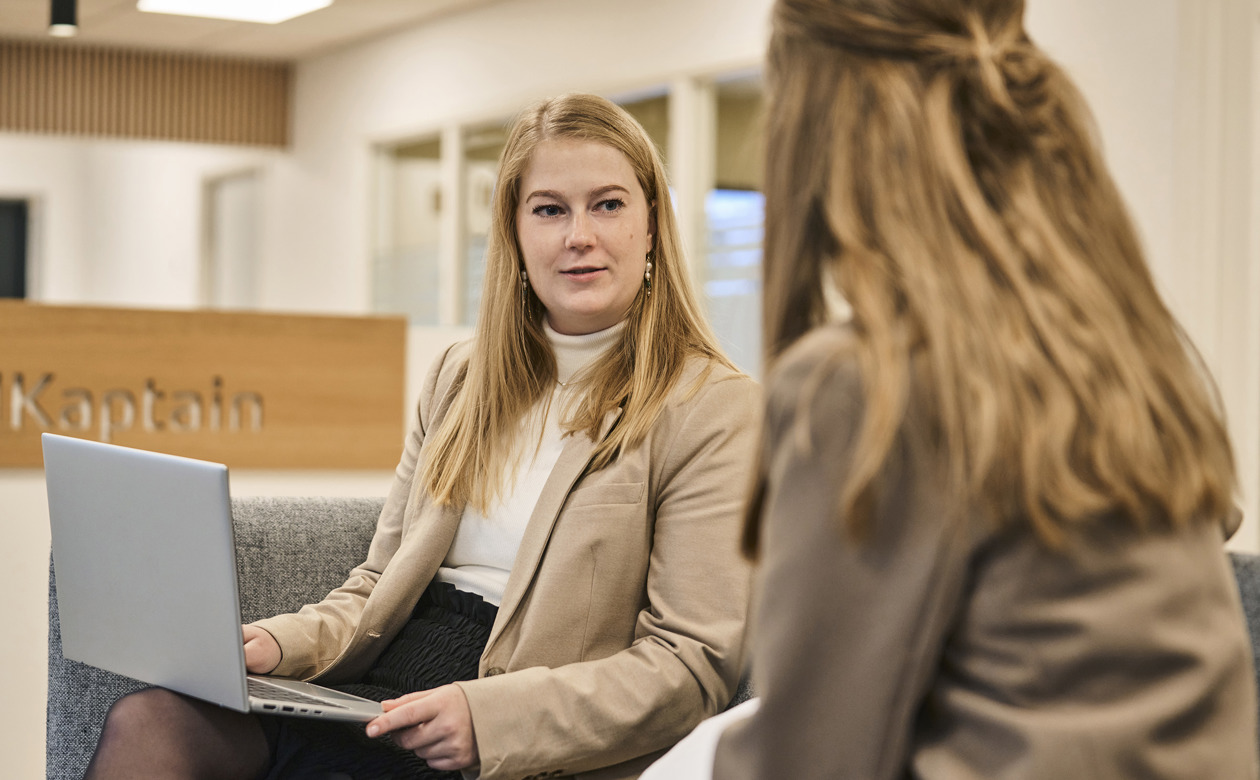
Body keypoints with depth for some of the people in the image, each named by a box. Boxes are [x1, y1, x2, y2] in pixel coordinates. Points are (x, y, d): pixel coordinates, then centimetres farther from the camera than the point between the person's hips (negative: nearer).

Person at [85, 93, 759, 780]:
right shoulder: (459, 380, 18)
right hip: (370, 695, 6)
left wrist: (484, 716, -20)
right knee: (146, 722, -23)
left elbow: (695, 661, -9)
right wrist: (282, 643, -2)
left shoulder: (712, 409, -3)